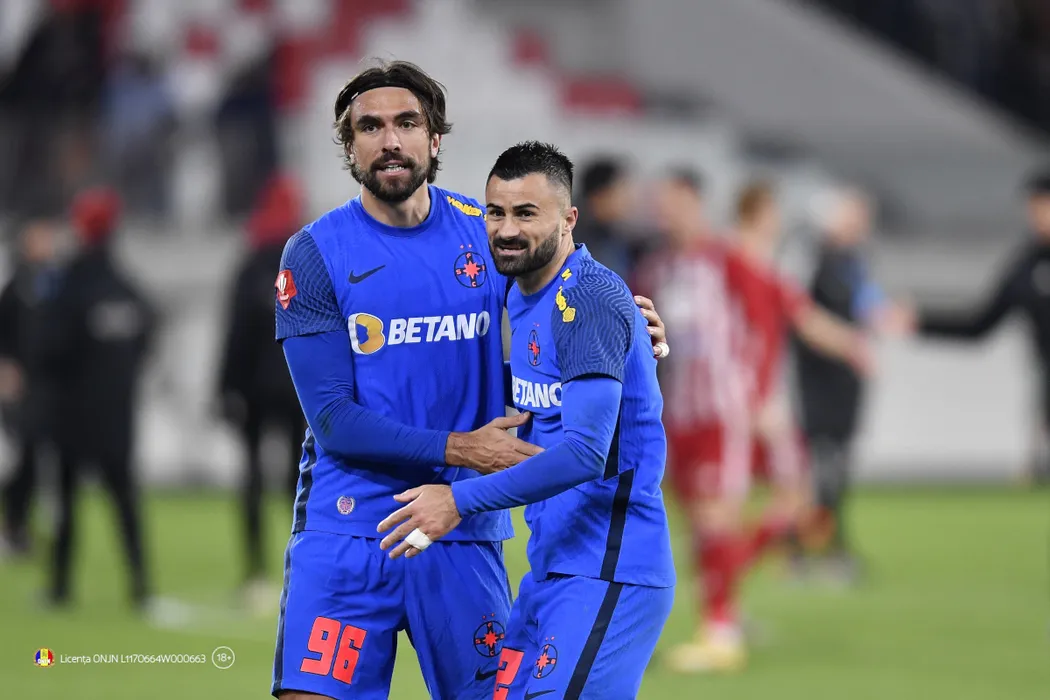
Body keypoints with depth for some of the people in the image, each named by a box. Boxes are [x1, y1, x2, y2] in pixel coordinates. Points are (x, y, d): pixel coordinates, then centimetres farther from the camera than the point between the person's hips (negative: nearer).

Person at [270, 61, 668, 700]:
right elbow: (332, 419, -9)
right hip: (347, 530, -2)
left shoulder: (484, 233, 5)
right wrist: (457, 449, -19)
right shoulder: (316, 255, -3)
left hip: (465, 531, 3)